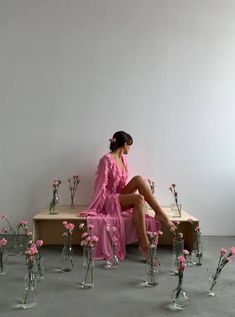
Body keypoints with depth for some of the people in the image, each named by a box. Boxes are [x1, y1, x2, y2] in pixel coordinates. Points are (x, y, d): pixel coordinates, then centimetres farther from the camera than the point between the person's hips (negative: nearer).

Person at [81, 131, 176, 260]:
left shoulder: (123, 159, 10)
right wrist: (92, 209, -17)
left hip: (121, 197, 7)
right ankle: (144, 244, -30)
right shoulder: (106, 160, -14)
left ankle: (159, 213, -20)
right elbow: (100, 186, -17)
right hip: (109, 201, -7)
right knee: (139, 199, -32)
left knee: (139, 179, -19)